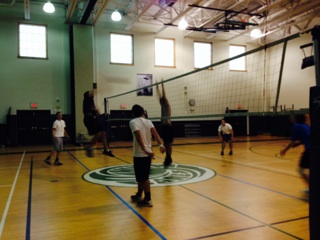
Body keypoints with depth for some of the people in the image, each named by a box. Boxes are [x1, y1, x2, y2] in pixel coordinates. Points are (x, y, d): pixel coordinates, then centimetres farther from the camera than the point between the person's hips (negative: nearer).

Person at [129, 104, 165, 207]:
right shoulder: (148, 121, 9)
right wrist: (160, 145, -16)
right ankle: (139, 196, 33)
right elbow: (155, 133, -7)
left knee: (143, 178, 1)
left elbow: (139, 137, -23)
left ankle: (148, 200, 7)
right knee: (142, 176, 19)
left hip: (139, 154, -7)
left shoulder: (133, 122, -9)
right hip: (148, 153, 7)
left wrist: (145, 150, -28)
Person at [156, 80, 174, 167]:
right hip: (164, 126, 8)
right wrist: (157, 87, 18)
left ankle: (168, 159, -1)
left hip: (168, 126, -8)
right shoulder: (163, 106, 12)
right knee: (165, 143, 11)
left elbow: (164, 96, -14)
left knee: (168, 143, -5)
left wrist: (162, 85, -13)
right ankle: (168, 159, 20)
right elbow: (160, 96, 16)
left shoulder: (167, 106, -7)